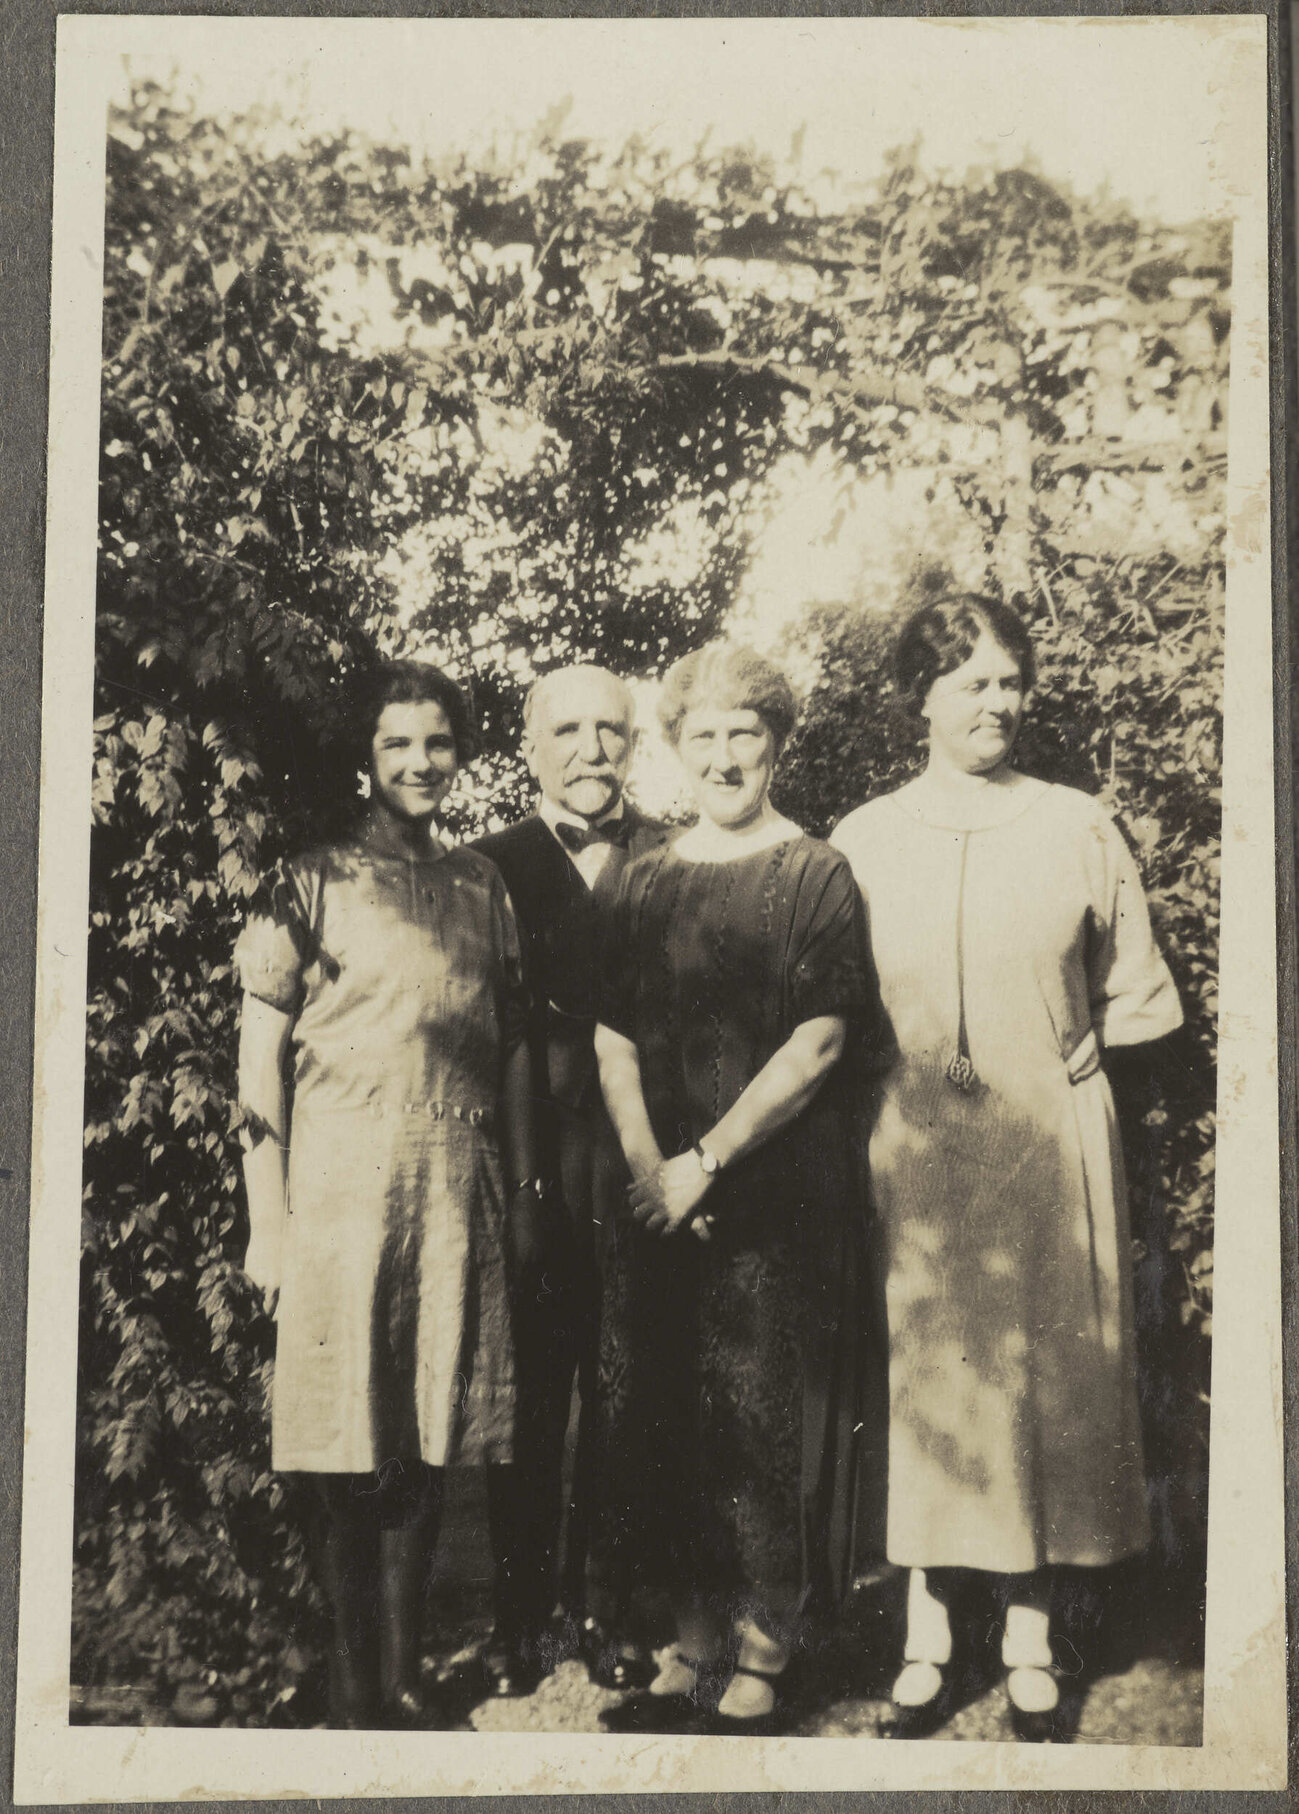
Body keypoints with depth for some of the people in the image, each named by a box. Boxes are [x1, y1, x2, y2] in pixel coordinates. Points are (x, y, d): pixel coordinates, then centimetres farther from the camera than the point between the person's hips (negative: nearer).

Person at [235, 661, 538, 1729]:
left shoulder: (485, 886, 11)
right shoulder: (314, 881, -1)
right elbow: (261, 1052, -3)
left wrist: (524, 1195, 11)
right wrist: (269, 1218, -7)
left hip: (459, 1194, 4)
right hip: (341, 1188, -3)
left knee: (428, 1447, 9)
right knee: (349, 1455, 3)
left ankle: (407, 1677, 24)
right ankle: (356, 1689, 17)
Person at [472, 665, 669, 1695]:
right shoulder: (489, 867, 4)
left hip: (639, 1174, 1)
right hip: (531, 1177, 0)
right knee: (529, 1406, 9)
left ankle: (605, 1604, 27)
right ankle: (522, 1611, 24)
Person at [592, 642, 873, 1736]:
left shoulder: (817, 875, -2)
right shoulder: (648, 882, 12)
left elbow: (818, 1042, -10)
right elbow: (614, 1038, 10)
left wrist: (704, 1162, -11)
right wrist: (647, 1165, -5)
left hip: (779, 1192, -4)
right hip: (660, 1194, 5)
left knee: (763, 1426, -1)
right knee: (650, 1420, 6)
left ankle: (761, 1662, 15)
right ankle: (694, 1646, 22)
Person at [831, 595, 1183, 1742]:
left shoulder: (1079, 828, 2)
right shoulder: (863, 841, 3)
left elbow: (1137, 996, 9)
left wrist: (1065, 1055, 0)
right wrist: (897, 1069, 0)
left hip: (1050, 1143, 0)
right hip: (918, 1150, 0)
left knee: (1044, 1376, 5)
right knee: (926, 1376, 5)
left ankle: (1032, 1645, 18)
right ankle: (927, 1638, 18)